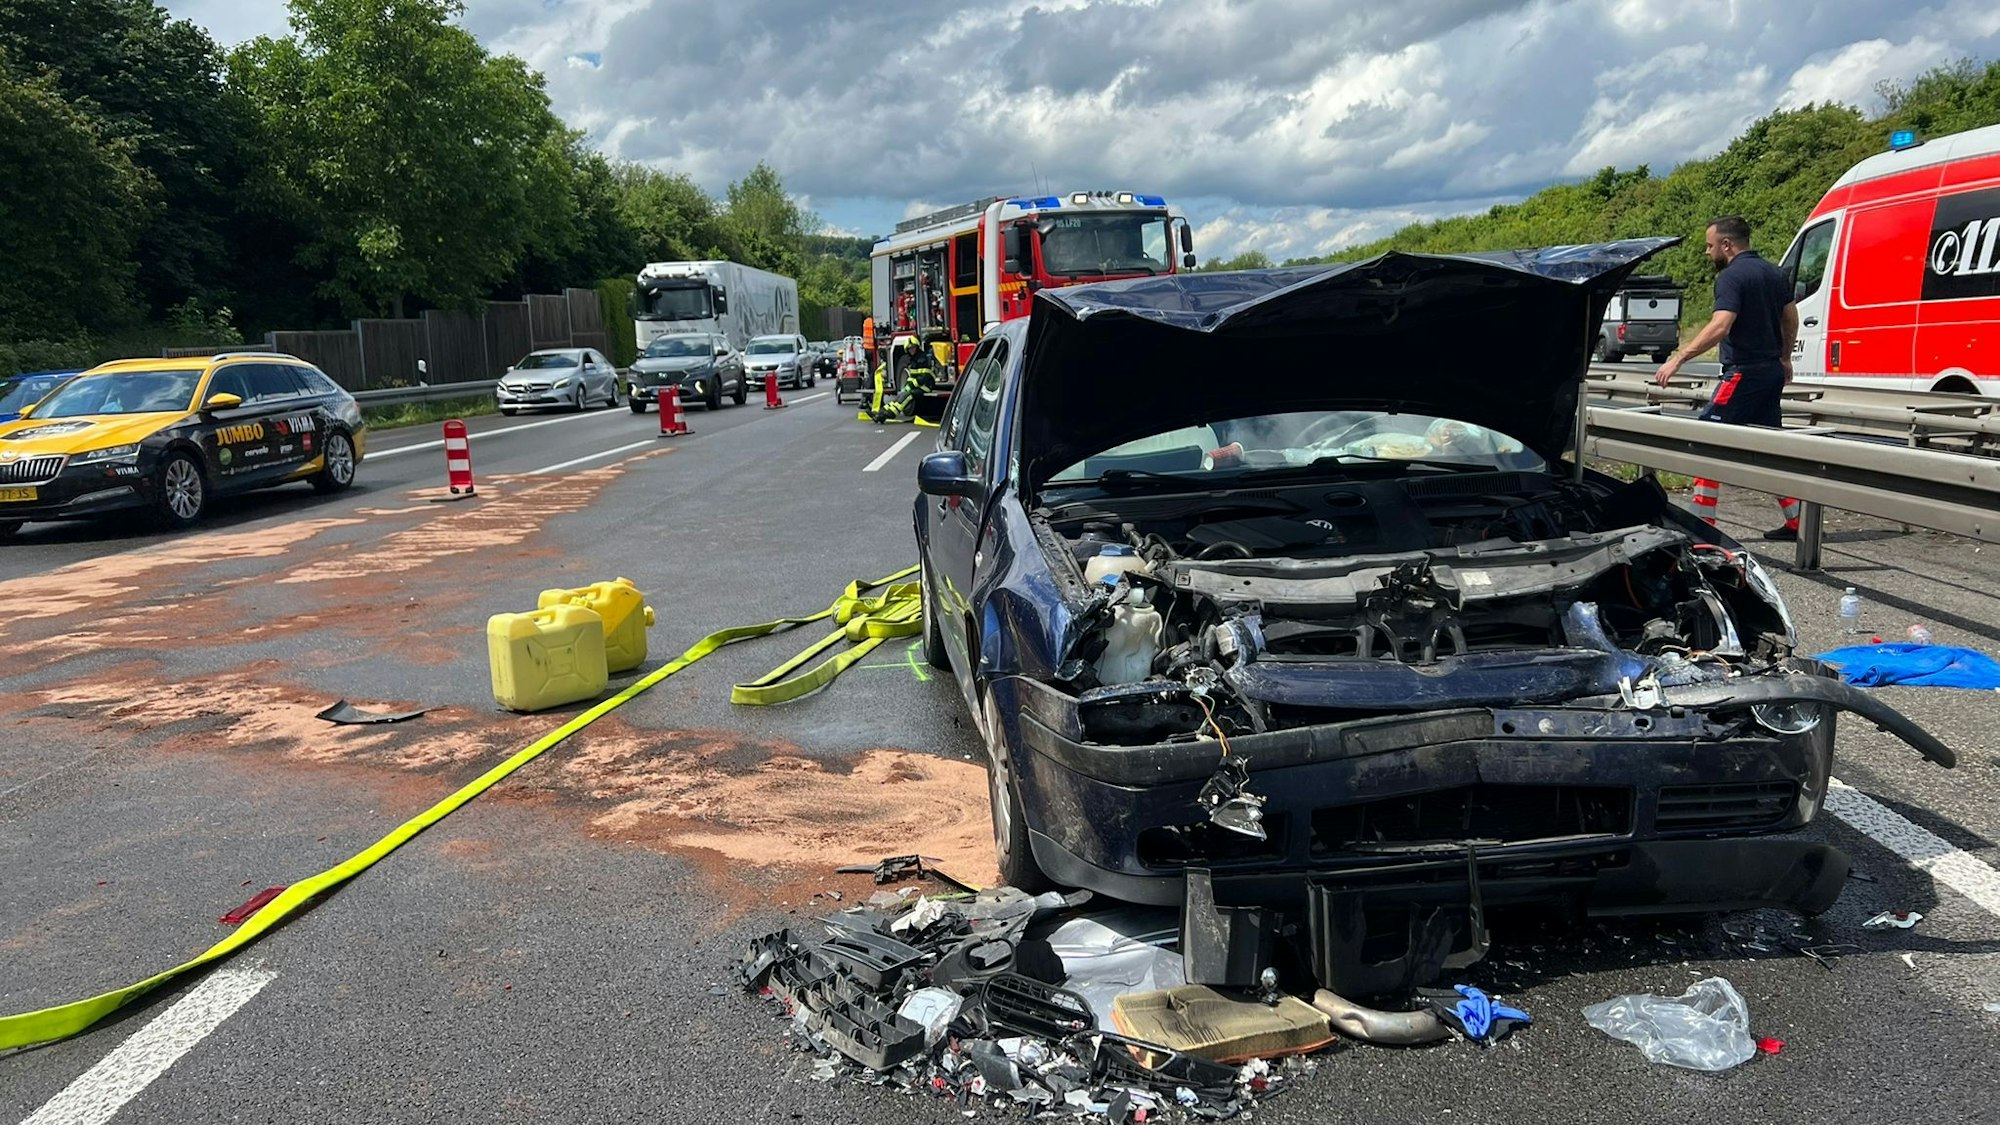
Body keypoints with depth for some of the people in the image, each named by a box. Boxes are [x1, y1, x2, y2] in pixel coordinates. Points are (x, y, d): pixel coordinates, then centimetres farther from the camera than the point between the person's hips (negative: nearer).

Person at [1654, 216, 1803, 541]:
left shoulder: (1731, 276, -13)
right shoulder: (1773, 272, 14)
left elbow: (1720, 326, -27)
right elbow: (1791, 319, 22)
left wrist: (1678, 358, -29)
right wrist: (1784, 358, 34)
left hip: (1744, 373, -9)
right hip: (1772, 371, 9)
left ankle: (1702, 524, -8)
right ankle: (1794, 523, 18)